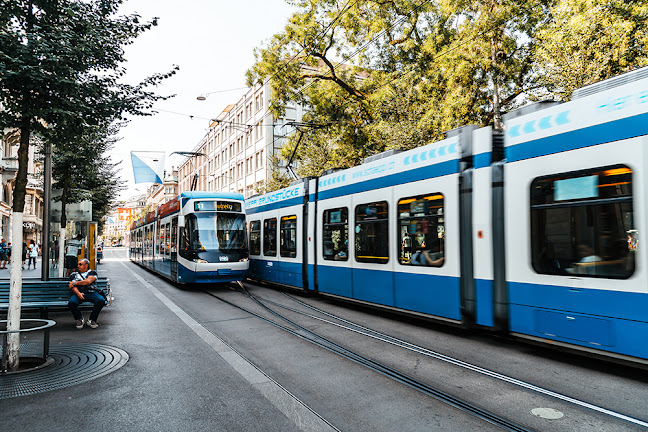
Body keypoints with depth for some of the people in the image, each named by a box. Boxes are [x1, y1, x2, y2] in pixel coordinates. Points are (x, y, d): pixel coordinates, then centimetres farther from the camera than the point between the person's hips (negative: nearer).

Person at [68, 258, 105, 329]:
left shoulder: (92, 272, 15)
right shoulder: (74, 275, 21)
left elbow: (88, 281, -5)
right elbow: (73, 286, 6)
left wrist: (75, 283, 1)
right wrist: (78, 293, -14)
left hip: (92, 292, -1)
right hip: (79, 293, 1)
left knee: (101, 301, -31)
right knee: (71, 303, -32)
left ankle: (91, 320, -12)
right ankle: (79, 319, -4)